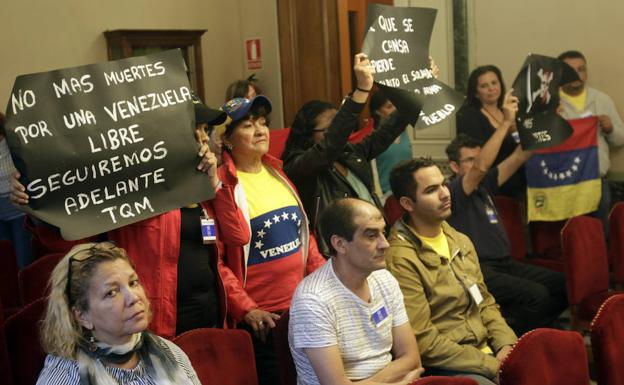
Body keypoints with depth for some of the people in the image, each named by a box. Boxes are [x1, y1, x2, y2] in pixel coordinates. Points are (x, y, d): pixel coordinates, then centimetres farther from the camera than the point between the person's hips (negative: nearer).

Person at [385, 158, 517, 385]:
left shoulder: (461, 242, 11)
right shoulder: (401, 260, -16)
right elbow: (423, 342, -17)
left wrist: (506, 345, -2)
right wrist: (491, 365, -14)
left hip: (488, 352, 8)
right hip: (444, 367, -7)